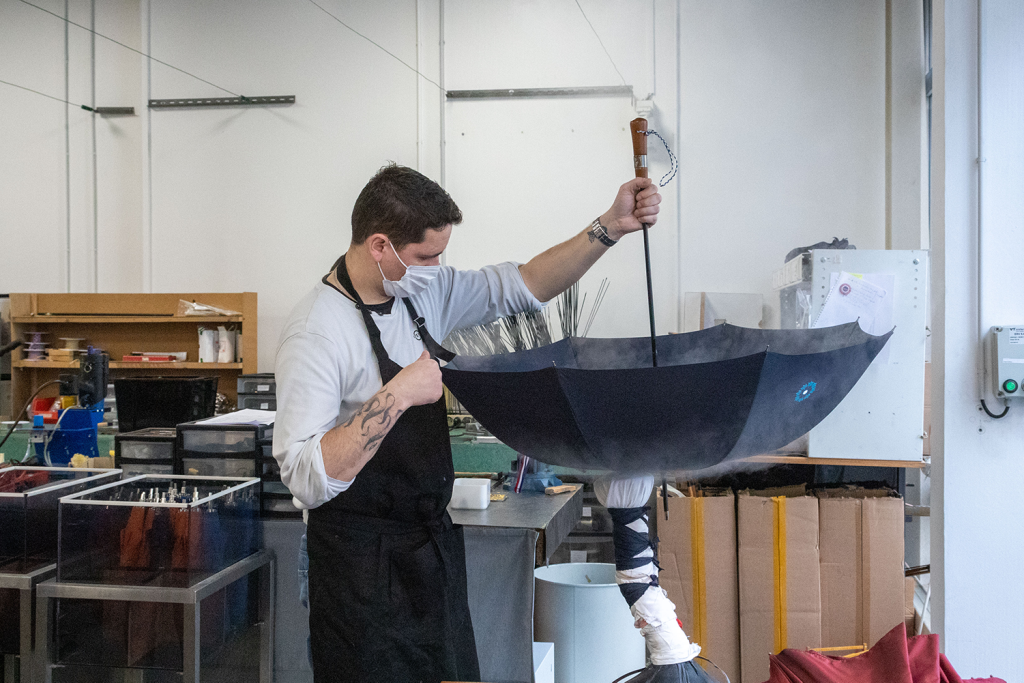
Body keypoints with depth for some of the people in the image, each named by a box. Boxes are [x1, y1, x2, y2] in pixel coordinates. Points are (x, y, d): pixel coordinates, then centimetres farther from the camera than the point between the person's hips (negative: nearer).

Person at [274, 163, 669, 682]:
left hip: (433, 540, 7)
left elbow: (523, 286, 8)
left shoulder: (424, 291, 2)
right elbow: (306, 479, -27)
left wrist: (610, 227, -2)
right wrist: (395, 397, -31)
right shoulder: (316, 331, -20)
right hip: (363, 562, -7)